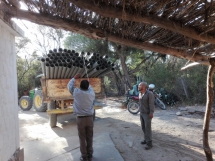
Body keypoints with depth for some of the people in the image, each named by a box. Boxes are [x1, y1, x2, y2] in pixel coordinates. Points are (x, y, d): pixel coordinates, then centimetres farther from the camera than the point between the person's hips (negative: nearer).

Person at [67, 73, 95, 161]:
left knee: (82, 138, 8)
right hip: (90, 118, 2)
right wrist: (87, 82, 33)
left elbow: (69, 85, 9)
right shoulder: (91, 93, -4)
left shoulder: (76, 92, -9)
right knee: (89, 138, 13)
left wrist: (75, 77, 21)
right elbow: (90, 88, 21)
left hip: (80, 118, -2)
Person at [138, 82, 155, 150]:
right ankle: (146, 139, 30)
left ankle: (149, 143, 6)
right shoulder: (140, 93, 5)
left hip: (147, 114, -8)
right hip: (142, 113, 8)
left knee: (148, 128, -4)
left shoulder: (149, 93, -20)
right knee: (143, 127, 15)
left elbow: (152, 104, -21)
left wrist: (151, 113, -22)